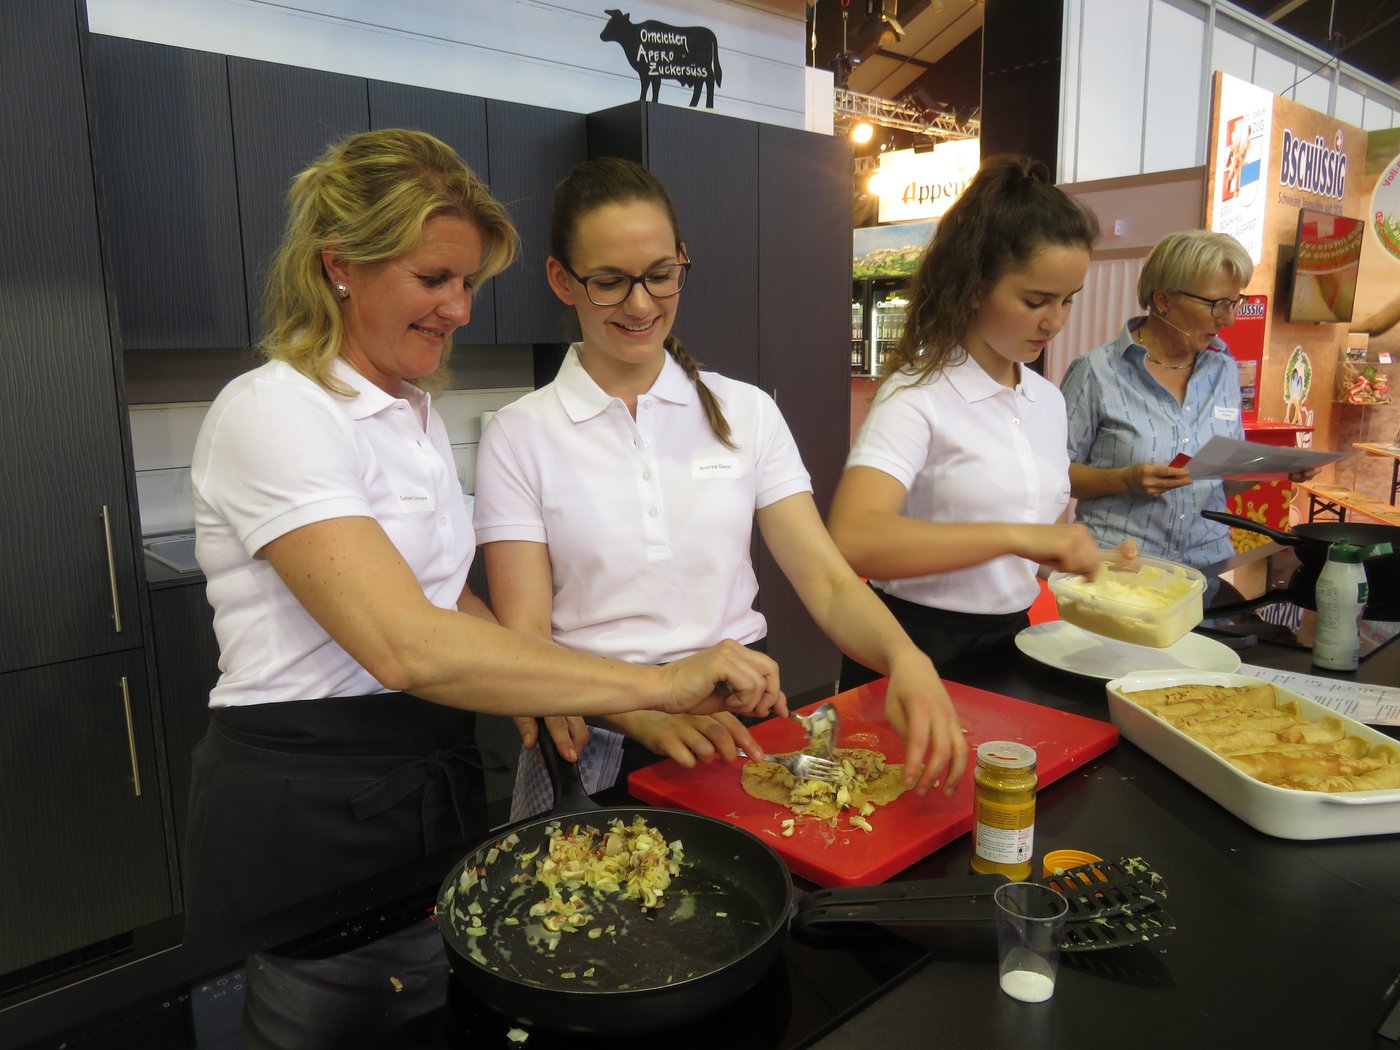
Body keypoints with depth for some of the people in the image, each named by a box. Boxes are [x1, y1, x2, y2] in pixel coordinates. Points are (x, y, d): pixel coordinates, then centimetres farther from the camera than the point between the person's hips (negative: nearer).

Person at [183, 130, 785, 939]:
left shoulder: (418, 411, 8)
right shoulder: (270, 412, -19)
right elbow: (406, 646, -31)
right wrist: (656, 683, -29)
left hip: (434, 778, 7)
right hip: (306, 816, -7)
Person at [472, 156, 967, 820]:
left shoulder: (747, 412, 7)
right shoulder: (520, 436, 0)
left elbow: (828, 583, 1)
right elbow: (524, 641, -5)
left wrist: (906, 659, -20)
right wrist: (641, 711, -23)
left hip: (738, 726, 2)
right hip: (597, 746, -2)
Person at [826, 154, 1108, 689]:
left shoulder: (1048, 400, 9)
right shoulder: (918, 394, -13)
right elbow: (852, 539, -30)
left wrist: (1090, 559, 3)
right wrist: (1014, 537, -32)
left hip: (1010, 640, 6)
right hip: (921, 649, -6)